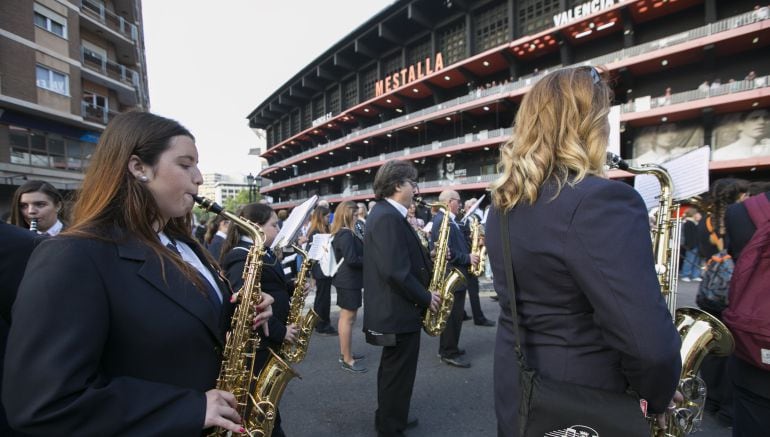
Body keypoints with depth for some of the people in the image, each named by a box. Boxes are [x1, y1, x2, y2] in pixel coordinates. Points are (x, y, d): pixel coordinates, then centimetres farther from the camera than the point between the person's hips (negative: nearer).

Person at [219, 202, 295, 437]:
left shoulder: (263, 254, 9)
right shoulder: (242, 260, -22)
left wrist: (292, 288, 0)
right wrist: (280, 331, -24)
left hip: (268, 341, 9)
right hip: (256, 345, -9)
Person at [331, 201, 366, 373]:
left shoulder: (340, 233, 13)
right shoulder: (347, 234, -20)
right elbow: (351, 260, -26)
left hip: (346, 279, 11)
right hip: (349, 281, -11)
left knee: (345, 317, 17)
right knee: (348, 318, -4)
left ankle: (345, 353, 29)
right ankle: (347, 360, 5)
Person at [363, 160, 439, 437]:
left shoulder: (386, 213, 11)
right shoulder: (388, 217, -22)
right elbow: (395, 271, -28)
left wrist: (428, 257, 2)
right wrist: (425, 298, -16)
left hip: (392, 308, 11)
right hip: (398, 311, -11)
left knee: (392, 370, 24)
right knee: (399, 374, 5)